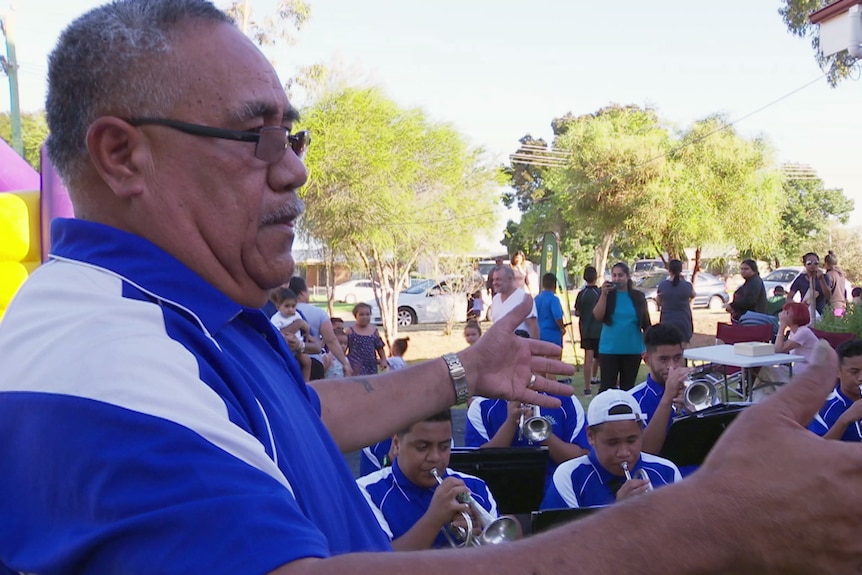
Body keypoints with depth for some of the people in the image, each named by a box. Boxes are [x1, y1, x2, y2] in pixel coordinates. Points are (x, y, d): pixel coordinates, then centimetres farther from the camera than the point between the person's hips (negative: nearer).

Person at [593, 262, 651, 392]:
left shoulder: (638, 296, 4)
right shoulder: (606, 294, 1)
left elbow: (645, 323, 7)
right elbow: (598, 316, -13)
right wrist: (604, 294, -21)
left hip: (633, 349, 2)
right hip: (609, 349, -1)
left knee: (628, 387, 9)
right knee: (607, 386, -3)